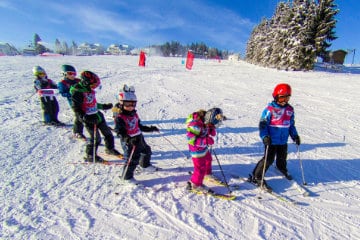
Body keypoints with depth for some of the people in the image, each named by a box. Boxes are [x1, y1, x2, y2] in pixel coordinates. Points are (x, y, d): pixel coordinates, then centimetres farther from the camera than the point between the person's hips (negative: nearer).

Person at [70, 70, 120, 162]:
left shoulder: (90, 90, 8)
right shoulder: (77, 92, -17)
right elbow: (76, 108, -18)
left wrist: (103, 106, 26)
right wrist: (84, 117, -30)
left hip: (97, 115, 8)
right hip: (89, 119, -8)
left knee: (108, 133, 14)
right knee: (96, 138, -5)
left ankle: (110, 149, 36)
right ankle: (90, 155, 18)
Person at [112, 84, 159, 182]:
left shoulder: (134, 114, 7)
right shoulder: (119, 117, -17)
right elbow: (119, 131, -24)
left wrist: (150, 129, 13)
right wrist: (129, 139, -36)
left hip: (139, 138, 9)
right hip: (128, 141, -9)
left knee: (146, 150, 24)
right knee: (133, 159, -6)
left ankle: (145, 165, 51)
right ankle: (127, 176, 16)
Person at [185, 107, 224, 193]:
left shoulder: (205, 120, -7)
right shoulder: (196, 124, -33)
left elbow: (212, 133, 5)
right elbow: (190, 139, -33)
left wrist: (212, 130, -20)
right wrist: (206, 141, -36)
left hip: (204, 147, 9)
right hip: (197, 149, -9)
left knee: (208, 159, 28)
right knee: (200, 167, -1)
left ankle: (207, 173, 54)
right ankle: (195, 184, 21)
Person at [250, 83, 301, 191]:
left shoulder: (290, 109, 6)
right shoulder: (270, 109, -15)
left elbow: (291, 124, 17)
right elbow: (263, 123, -15)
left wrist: (295, 135, 10)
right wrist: (265, 136, -25)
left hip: (283, 140, 6)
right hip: (271, 140, -6)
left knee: (282, 157, 24)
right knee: (269, 159, -5)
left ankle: (282, 169, 56)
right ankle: (257, 177, 9)